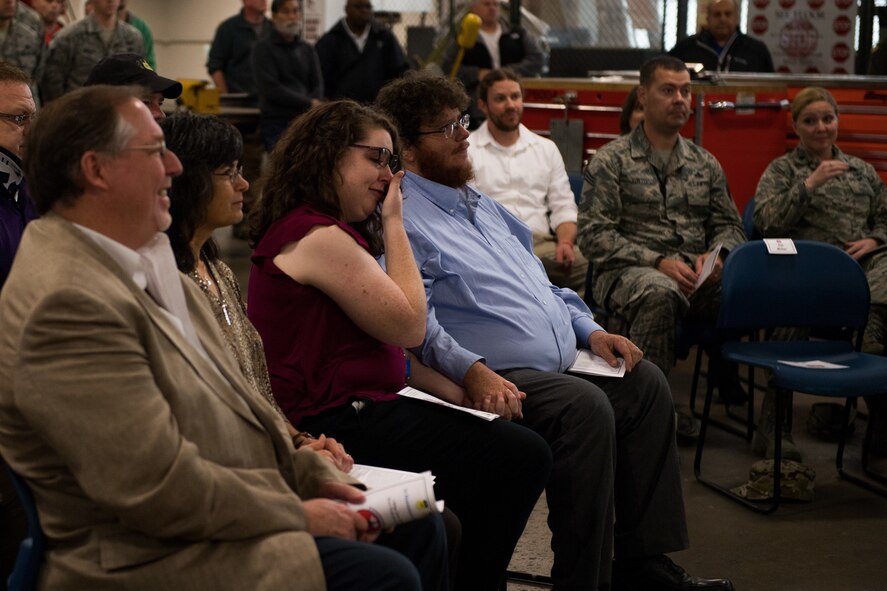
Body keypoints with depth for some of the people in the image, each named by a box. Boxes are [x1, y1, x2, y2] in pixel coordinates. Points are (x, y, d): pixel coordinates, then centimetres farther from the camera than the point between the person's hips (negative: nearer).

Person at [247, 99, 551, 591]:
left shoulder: (330, 231, 17)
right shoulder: (318, 238, -17)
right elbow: (410, 326, -13)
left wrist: (452, 391, 8)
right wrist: (393, 223, -6)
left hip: (355, 410, 11)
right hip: (338, 428, -11)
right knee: (523, 457, -11)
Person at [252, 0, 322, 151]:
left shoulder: (307, 50, 18)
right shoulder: (263, 48, 2)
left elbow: (318, 86, 11)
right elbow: (270, 89, -8)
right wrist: (308, 103, -9)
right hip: (276, 123, -4)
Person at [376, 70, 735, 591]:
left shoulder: (482, 204, 23)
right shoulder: (404, 220, -8)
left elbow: (537, 281, 29)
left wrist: (590, 330, 15)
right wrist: (472, 371, -32)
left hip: (566, 365, 10)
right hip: (500, 380, -10)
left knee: (646, 380, -1)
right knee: (586, 406, -29)